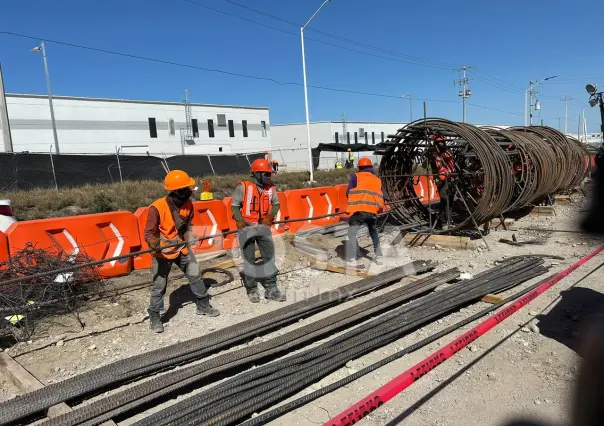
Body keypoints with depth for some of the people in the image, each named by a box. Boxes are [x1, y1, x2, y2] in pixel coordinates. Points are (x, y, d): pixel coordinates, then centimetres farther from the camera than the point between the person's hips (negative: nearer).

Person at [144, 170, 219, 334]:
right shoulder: (157, 208, -25)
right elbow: (149, 233, -20)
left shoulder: (188, 204, -7)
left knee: (195, 276, 11)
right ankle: (155, 318, 18)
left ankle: (203, 306, 29)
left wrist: (188, 236, -6)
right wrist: (155, 243, -39)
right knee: (159, 285, 1)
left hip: (182, 248, 6)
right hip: (163, 252, -5)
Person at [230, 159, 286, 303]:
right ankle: (252, 290, 20)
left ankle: (271, 289, 11)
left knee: (269, 255, 2)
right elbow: (234, 206, -5)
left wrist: (270, 216, -8)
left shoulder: (271, 188, -1)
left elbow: (276, 204, 10)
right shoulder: (243, 187, -11)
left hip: (263, 226, 4)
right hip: (246, 227, -3)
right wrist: (240, 221, -19)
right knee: (249, 259, 6)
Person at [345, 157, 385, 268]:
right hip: (373, 210, 4)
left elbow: (348, 192, 4)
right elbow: (382, 196, 20)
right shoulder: (377, 180, 22)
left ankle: (351, 260, -15)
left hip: (359, 209, -4)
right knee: (373, 232, 26)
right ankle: (379, 257, 27)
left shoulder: (356, 176, 11)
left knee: (352, 233, -2)